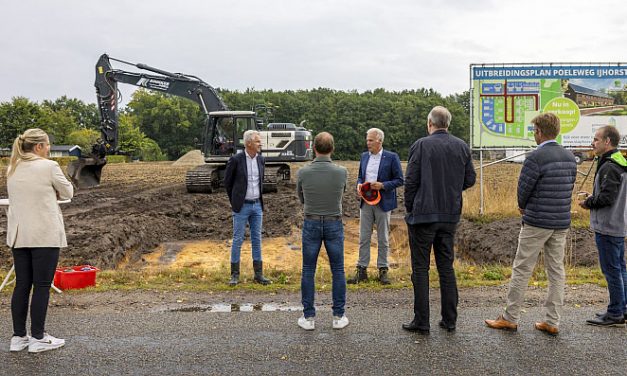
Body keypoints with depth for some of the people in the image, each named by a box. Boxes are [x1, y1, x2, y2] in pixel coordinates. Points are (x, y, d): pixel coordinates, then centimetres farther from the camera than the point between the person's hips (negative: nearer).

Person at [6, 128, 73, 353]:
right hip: (45, 235, -6)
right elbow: (68, 192, 0)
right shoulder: (49, 166, -11)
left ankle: (18, 337, 18)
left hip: (18, 235, 7)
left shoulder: (12, 169, 10)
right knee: (42, 286, 1)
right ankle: (38, 339, 7)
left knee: (22, 285, 11)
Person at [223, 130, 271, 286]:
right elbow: (227, 181, 0)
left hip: (257, 205, 5)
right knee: (237, 240, 2)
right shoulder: (236, 159, -11)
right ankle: (235, 275, 11)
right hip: (241, 206, -5)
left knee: (257, 240, 9)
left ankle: (258, 274, 16)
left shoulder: (261, 159, 4)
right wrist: (235, 201, 6)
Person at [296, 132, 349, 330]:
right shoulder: (341, 172, -9)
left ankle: (308, 317, 11)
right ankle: (338, 317, 14)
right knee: (338, 271, 10)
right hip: (334, 224, 0)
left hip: (311, 224, 0)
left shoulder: (303, 172, -9)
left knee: (308, 271, 8)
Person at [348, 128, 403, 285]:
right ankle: (362, 270, 12)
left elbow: (399, 180, -5)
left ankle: (383, 270, 15)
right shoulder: (364, 156, 10)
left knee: (383, 239, 6)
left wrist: (382, 185, -18)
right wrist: (359, 184, -2)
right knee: (363, 238, 6)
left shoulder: (391, 157, -5)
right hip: (366, 202, 4)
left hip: (383, 203, -4)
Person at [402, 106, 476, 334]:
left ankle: (421, 322, 8)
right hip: (451, 215, 5)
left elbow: (411, 181, -11)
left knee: (420, 268, 4)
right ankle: (449, 320, 19)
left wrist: (410, 209, 2)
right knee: (446, 266, 14)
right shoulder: (462, 147, 4)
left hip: (423, 215, -4)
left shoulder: (421, 146, -9)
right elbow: (470, 180, 8)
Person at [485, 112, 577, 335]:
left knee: (521, 270, 2)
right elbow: (569, 188, 13)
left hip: (537, 223, -7)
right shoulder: (570, 157, 8)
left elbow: (523, 189, -13)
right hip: (562, 223, 7)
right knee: (556, 271, 10)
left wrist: (523, 206, 10)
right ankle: (552, 322, 16)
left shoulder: (536, 157, -16)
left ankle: (510, 318, 10)